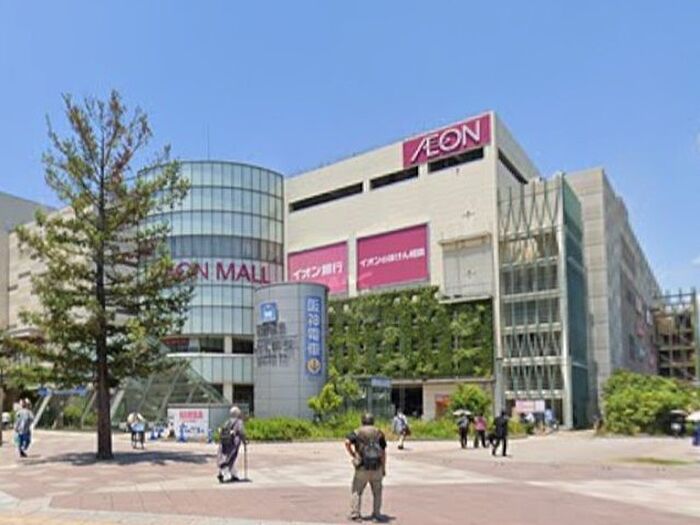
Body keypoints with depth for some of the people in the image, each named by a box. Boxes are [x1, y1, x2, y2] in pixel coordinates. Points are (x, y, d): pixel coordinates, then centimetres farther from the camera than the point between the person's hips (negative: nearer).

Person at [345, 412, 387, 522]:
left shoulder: (357, 432, 2)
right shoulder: (379, 433, 5)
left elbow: (347, 443, -16)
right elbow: (383, 452, 0)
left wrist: (353, 455, -4)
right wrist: (384, 468, 5)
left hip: (362, 467, -1)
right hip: (376, 468, 1)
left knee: (357, 491, 8)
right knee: (377, 491, 16)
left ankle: (355, 514, 2)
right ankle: (376, 513, 15)